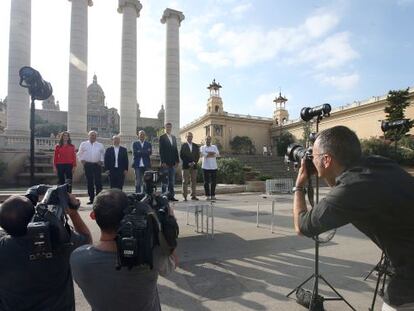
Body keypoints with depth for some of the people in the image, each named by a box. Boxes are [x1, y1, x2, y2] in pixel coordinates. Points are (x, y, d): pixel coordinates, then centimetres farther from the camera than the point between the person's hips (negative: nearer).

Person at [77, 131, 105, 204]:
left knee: (98, 182, -6)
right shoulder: (83, 144, 10)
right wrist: (82, 160, 0)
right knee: (89, 182, 5)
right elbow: (79, 154, 14)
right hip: (87, 165, 1)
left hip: (97, 165, 0)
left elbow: (103, 154, 14)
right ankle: (91, 199, 13)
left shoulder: (100, 145, 10)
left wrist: (101, 161, 0)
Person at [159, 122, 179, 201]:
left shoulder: (174, 137, 17)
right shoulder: (162, 137, -1)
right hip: (165, 162, -6)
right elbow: (161, 150, -7)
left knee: (172, 181, 7)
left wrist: (177, 160, 8)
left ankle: (171, 196, 12)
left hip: (173, 162, 6)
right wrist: (163, 162, -14)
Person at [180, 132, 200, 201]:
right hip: (186, 166, -3)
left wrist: (194, 162, -6)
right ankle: (185, 196, 3)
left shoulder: (196, 146, 12)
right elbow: (181, 156, -4)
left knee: (194, 181, 5)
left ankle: (193, 195, 12)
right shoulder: (183, 145, 2)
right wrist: (188, 163, -11)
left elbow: (198, 155, 10)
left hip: (194, 166, 4)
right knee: (185, 181, -1)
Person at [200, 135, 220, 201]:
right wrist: (212, 154, -8)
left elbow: (218, 154, -3)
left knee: (214, 182, 4)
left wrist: (208, 154, -11)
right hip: (205, 167, -2)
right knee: (206, 182, 0)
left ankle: (213, 195, 15)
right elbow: (202, 154, -12)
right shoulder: (202, 147, 8)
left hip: (214, 167, 2)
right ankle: (207, 195, 9)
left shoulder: (214, 147, 14)